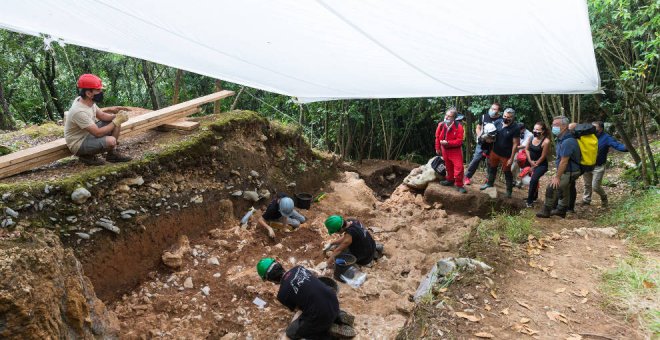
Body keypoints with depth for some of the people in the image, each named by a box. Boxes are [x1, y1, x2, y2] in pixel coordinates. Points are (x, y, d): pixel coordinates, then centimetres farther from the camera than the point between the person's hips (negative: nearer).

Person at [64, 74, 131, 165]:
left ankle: (112, 154, 10)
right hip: (78, 144, -9)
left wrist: (116, 117, -13)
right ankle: (87, 155, -2)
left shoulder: (88, 101, -7)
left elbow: (102, 115, 7)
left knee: (116, 123, 2)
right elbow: (98, 133, -30)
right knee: (111, 141, -30)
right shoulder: (79, 111, -32)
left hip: (89, 133, 9)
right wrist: (116, 121, -22)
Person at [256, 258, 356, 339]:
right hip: (334, 301, 7)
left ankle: (331, 330, 5)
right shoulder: (298, 268, 4)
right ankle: (339, 316, 16)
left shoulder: (282, 294, -10)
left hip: (321, 315, -7)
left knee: (291, 332, 16)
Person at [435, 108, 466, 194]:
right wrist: (437, 148, 9)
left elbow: (459, 140, -21)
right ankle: (450, 180, 37)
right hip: (445, 150, 4)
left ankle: (459, 185, -3)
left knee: (459, 167, -11)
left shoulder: (458, 126, -21)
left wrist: (448, 142, -28)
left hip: (456, 150, -4)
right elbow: (437, 137, 5)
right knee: (448, 166, 19)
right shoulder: (441, 125, -8)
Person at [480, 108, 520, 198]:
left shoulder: (515, 128, -22)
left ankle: (509, 190, 28)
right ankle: (490, 183, 47)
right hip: (495, 151, 6)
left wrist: (511, 158, -17)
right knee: (492, 167, 24)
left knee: (507, 172, 10)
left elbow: (515, 144, -18)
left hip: (506, 155, -5)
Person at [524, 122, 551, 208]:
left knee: (533, 180, -23)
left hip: (541, 165, -6)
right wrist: (530, 161, -7)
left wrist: (535, 165, -8)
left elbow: (543, 156, -16)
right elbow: (527, 149, 3)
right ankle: (534, 197, 44)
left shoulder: (546, 141, -21)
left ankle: (529, 201, -11)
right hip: (530, 162, 6)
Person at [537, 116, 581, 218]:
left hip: (569, 173, -10)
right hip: (566, 172, 10)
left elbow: (564, 162, -26)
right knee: (564, 191, 20)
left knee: (551, 188, -8)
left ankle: (546, 211, 3)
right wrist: (558, 174, 12)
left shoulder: (567, 142, -27)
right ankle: (561, 210, 33)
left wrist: (557, 177, -20)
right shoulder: (562, 139, 5)